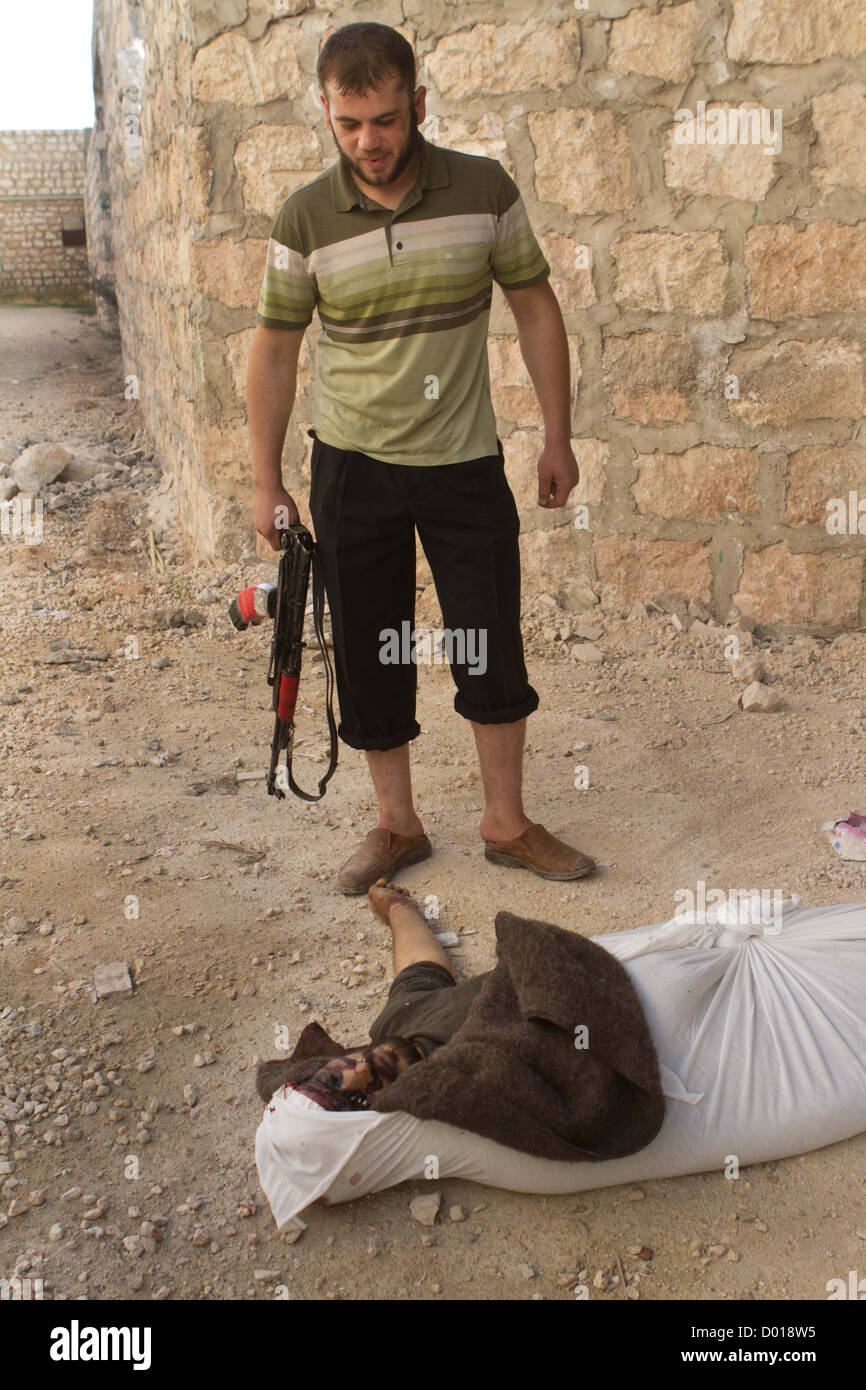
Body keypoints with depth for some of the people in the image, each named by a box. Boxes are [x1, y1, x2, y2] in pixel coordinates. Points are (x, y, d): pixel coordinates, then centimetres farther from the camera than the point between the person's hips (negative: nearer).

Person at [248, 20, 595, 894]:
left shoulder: (484, 190, -6)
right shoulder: (305, 218, -7)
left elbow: (535, 307, 3)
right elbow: (274, 348, 0)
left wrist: (557, 438, 1)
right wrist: (265, 482, 1)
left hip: (466, 462, 0)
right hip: (353, 466, 0)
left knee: (492, 651, 3)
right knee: (369, 655, 7)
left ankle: (507, 825, 21)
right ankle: (397, 826, 24)